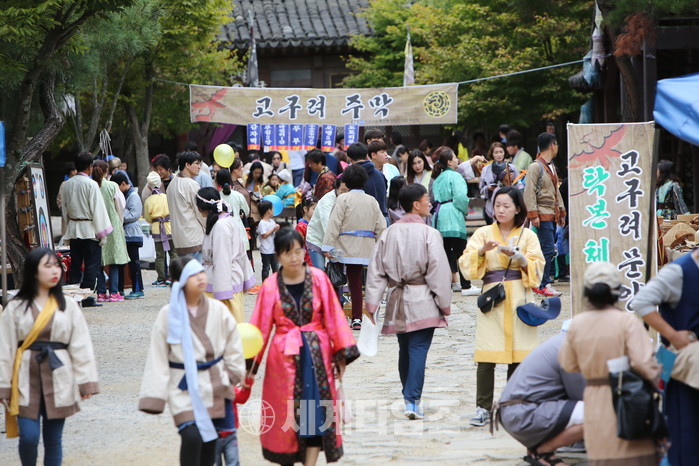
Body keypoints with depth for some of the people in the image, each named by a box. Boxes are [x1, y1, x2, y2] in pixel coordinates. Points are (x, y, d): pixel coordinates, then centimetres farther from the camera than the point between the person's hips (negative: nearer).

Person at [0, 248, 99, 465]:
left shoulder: (68, 306, 2)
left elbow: (81, 346, 2)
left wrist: (86, 381, -3)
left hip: (58, 378, 1)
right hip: (27, 377, -1)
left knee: (53, 439, 5)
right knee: (29, 437, -10)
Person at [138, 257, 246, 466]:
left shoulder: (218, 310, -2)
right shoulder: (168, 315, -8)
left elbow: (233, 346, 11)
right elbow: (158, 358, -5)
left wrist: (232, 375, 12)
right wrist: (155, 396, -6)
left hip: (215, 386, 3)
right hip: (184, 388, -3)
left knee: (210, 440, 7)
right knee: (191, 436, -19)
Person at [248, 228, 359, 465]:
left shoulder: (318, 279, -1)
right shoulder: (271, 286, -2)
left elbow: (333, 318, 1)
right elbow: (260, 327, 2)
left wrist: (341, 354, -1)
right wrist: (250, 363, 0)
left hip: (317, 354, 0)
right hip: (285, 356, 0)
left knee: (316, 411, -5)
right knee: (286, 412, 3)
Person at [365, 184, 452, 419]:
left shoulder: (389, 233, 5)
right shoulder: (429, 234, -10)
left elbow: (376, 271, 4)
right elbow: (438, 271, -9)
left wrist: (372, 303, 6)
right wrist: (444, 304, -2)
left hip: (397, 302, 5)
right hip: (423, 303, -5)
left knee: (404, 350, 17)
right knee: (418, 350, -6)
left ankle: (409, 396, 26)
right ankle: (413, 400, -14)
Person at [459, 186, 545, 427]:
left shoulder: (528, 235, 11)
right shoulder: (483, 233, 11)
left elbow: (537, 267, 2)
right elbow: (466, 264, 1)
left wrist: (518, 256, -14)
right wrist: (482, 250, -17)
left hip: (519, 299, 0)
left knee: (518, 355, -2)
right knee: (486, 356, -8)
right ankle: (483, 407, -4)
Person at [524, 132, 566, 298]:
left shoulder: (551, 167, 19)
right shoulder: (536, 166, -10)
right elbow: (529, 192, -15)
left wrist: (561, 212, 23)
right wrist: (533, 214, -19)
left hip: (552, 214, 9)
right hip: (543, 214, -9)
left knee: (547, 250, 8)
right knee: (548, 250, -11)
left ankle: (538, 282, 13)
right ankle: (544, 285, -7)